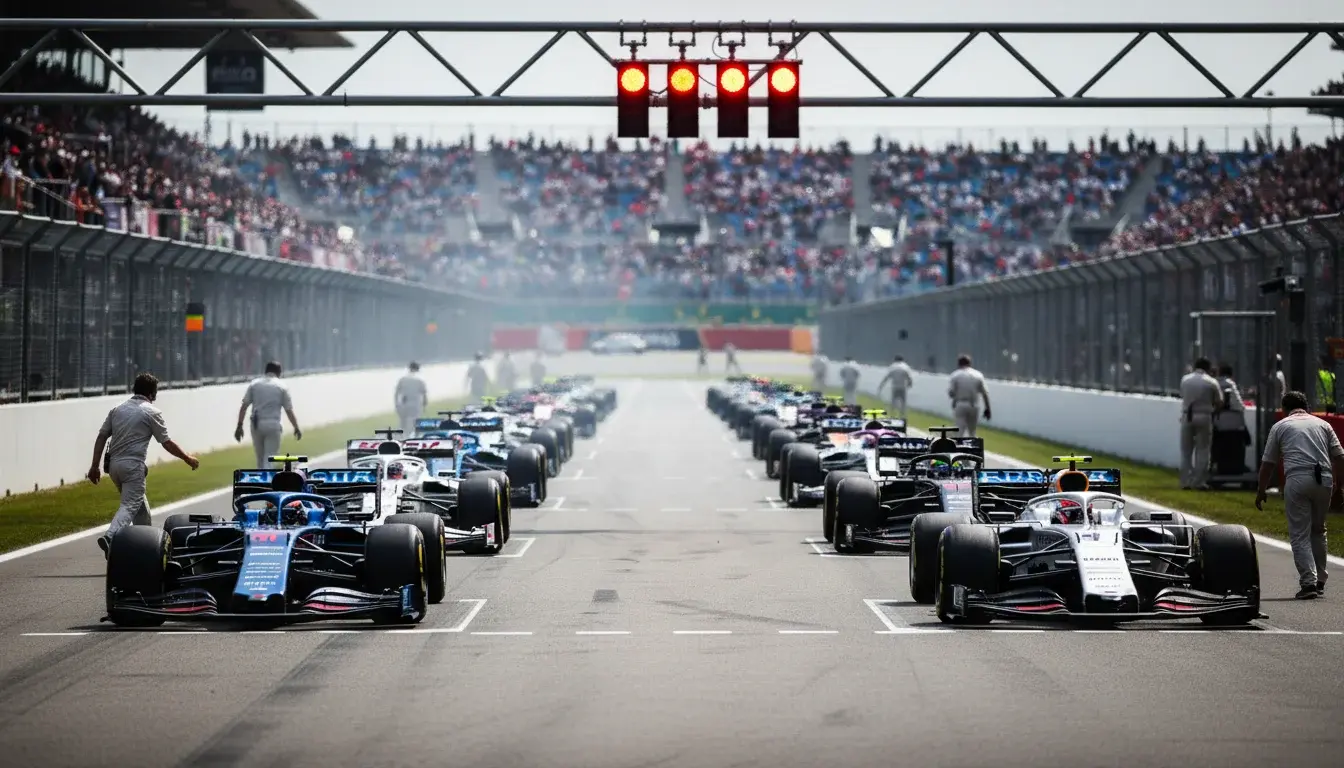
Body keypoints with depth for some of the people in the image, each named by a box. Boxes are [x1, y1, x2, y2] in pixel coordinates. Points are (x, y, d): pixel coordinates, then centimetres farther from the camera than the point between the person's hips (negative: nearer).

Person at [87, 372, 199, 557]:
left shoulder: (117, 409, 14)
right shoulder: (151, 412, -2)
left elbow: (101, 437, 9)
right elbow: (167, 443, 0)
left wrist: (94, 466, 11)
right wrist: (187, 458, 13)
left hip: (114, 464, 7)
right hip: (133, 465, -7)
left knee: (139, 503, 21)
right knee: (130, 505, -12)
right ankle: (110, 537, -33)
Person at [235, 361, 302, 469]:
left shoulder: (254, 384, 8)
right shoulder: (282, 387, 2)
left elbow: (244, 406, 1)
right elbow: (289, 410, 1)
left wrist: (239, 426, 2)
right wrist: (297, 428, 10)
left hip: (256, 425, 2)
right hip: (273, 425, -2)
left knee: (260, 458, 16)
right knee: (269, 458, -2)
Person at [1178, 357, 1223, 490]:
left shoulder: (1185, 379, 4)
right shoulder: (1212, 382, -3)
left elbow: (1182, 396, 6)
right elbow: (1219, 403, 0)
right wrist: (1213, 410, 18)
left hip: (1187, 416, 2)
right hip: (1204, 417, -2)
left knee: (1186, 450, 9)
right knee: (1202, 451, 3)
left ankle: (1185, 481, 6)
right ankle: (1199, 482, -1)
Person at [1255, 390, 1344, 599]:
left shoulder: (1280, 426, 14)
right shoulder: (1322, 424, 19)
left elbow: (1267, 464, 13)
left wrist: (1261, 492, 21)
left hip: (1297, 480, -3)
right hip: (1324, 480, 3)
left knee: (1300, 535, 0)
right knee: (1318, 531, 20)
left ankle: (1308, 582, -12)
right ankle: (1320, 581, 23)